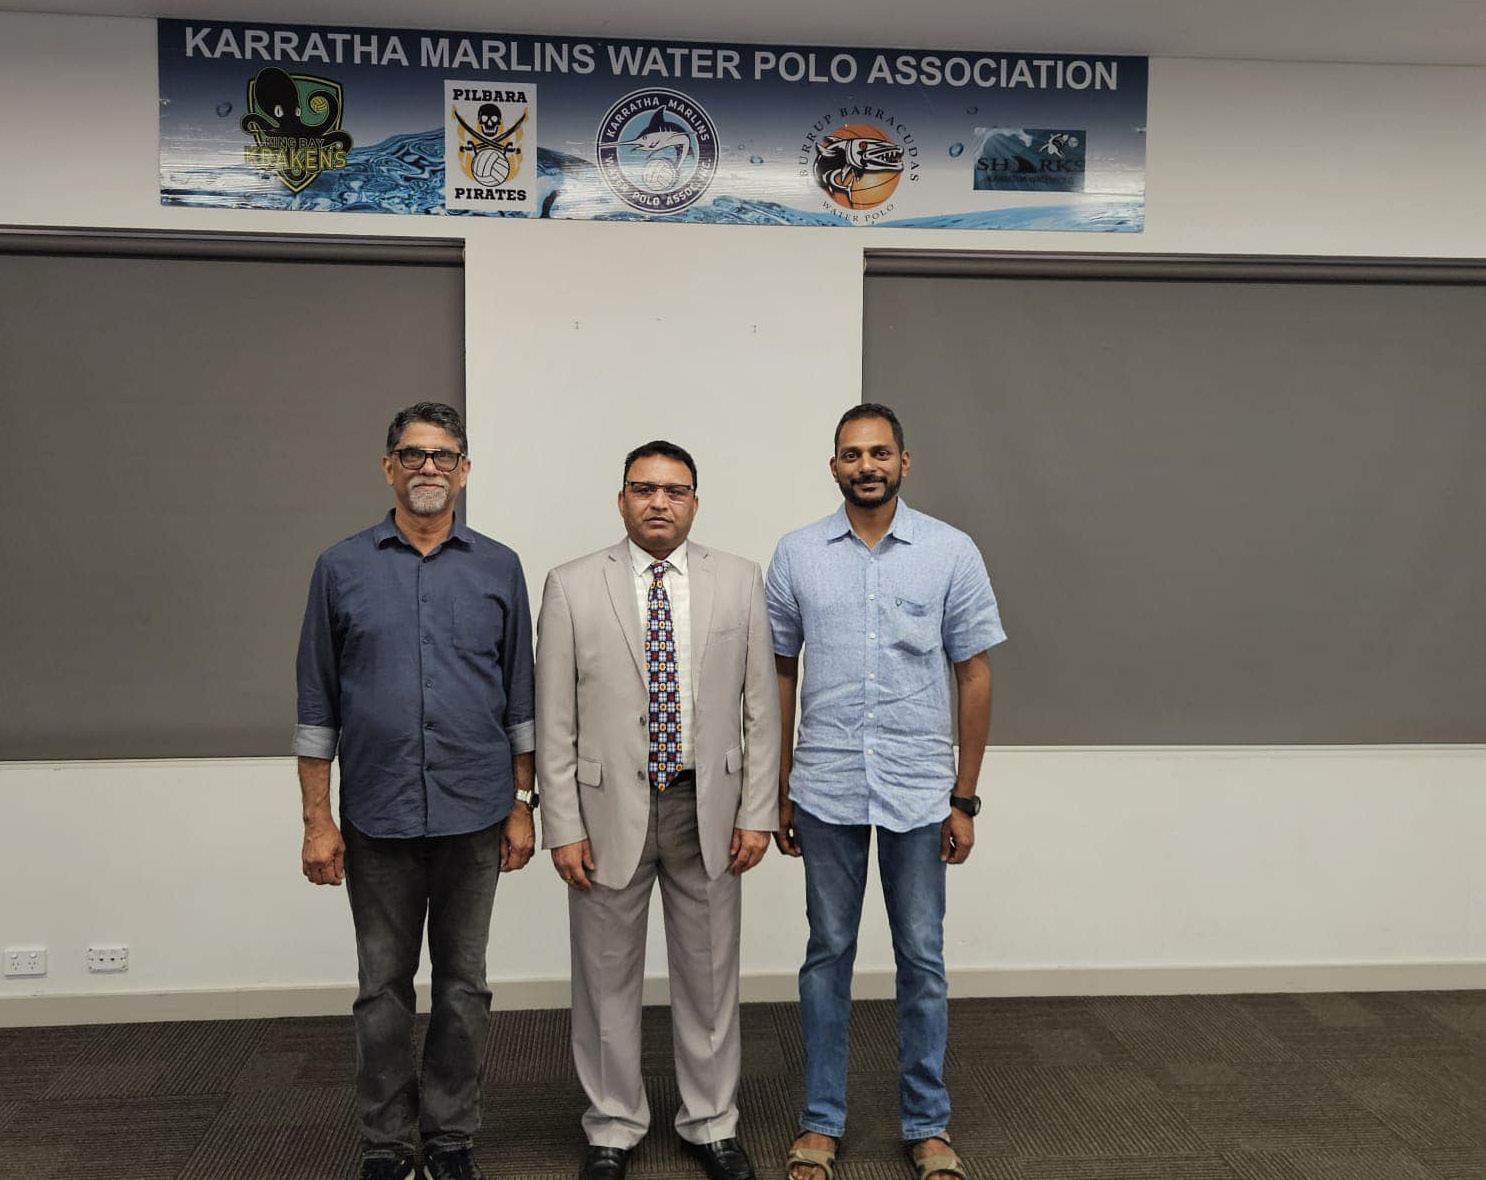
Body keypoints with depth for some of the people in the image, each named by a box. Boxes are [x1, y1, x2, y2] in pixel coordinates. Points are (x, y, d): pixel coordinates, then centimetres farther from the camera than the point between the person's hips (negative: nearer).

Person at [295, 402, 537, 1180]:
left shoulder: (498, 569, 3)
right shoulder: (342, 568, 1)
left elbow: (520, 700, 6)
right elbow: (317, 707, 2)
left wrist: (522, 804, 2)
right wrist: (317, 820, -2)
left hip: (474, 816, 1)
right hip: (377, 818, 0)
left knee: (462, 985, 11)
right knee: (383, 988, 10)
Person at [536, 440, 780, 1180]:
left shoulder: (739, 582, 1)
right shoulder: (572, 587, -3)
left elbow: (761, 708, 2)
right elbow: (554, 722, -3)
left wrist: (757, 811, -2)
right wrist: (563, 827, -7)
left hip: (707, 806, 1)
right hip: (609, 809, -1)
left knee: (709, 976, 13)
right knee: (607, 980, 11)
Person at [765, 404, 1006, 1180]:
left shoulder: (951, 552, -3)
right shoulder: (797, 555, 0)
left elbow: (974, 677, 0)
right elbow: (780, 677, 6)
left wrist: (964, 798, -1)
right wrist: (779, 792, 5)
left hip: (919, 792, 0)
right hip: (825, 791, 1)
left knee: (922, 959, 9)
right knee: (828, 953, 12)